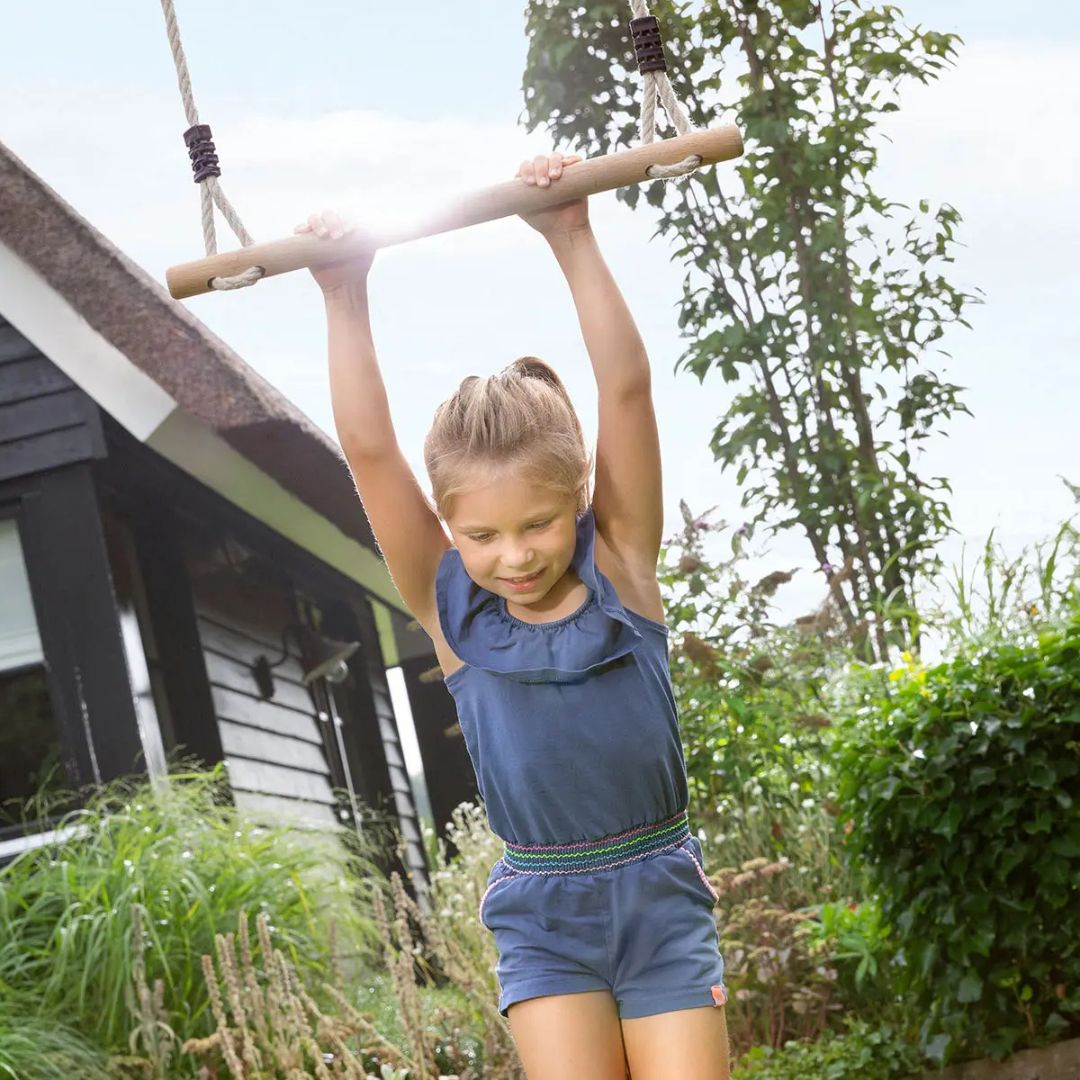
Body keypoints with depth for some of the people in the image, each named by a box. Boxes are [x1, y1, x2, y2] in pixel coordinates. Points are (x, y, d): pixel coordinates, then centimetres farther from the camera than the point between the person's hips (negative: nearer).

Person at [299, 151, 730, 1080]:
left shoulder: (621, 566, -4)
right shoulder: (449, 607, -4)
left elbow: (626, 389, -12)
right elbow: (369, 448, -11)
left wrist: (575, 243, -17)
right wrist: (346, 301, -15)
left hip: (663, 897, 0)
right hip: (543, 919, 0)